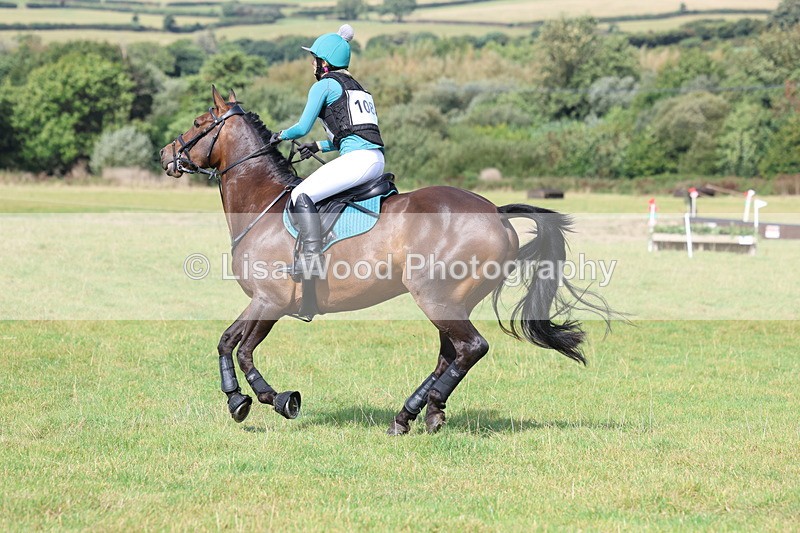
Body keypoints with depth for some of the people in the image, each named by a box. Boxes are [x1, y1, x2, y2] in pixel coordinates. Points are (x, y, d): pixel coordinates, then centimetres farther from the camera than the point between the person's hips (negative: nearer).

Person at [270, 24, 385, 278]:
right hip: (376, 159, 10)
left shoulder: (324, 85, 1)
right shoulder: (356, 87, 26)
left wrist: (281, 135, 18)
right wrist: (318, 146, 29)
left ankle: (312, 260, -27)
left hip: (357, 158, -10)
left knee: (301, 195, -14)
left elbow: (303, 128, -1)